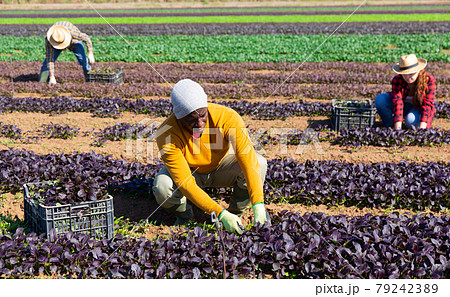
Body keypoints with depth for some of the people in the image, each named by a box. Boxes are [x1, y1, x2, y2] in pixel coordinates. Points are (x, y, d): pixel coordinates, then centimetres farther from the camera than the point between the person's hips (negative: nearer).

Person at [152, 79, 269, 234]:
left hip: (221, 166, 1)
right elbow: (185, 183, -35)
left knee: (259, 163, -28)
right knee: (162, 187, -34)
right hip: (188, 172, -1)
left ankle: (235, 212, -4)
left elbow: (248, 158, -38)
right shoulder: (166, 134, -34)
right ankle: (184, 214, 2)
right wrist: (220, 214, -42)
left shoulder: (227, 117, -33)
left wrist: (258, 205, -49)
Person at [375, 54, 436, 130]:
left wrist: (422, 126, -41)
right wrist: (397, 127, -43)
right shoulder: (397, 80, -23)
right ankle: (388, 124, -1)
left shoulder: (429, 80, -24)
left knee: (411, 121, -38)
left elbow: (427, 104, -28)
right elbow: (397, 102, -33)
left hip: (418, 108, -2)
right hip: (404, 106, 2)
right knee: (380, 99, -24)